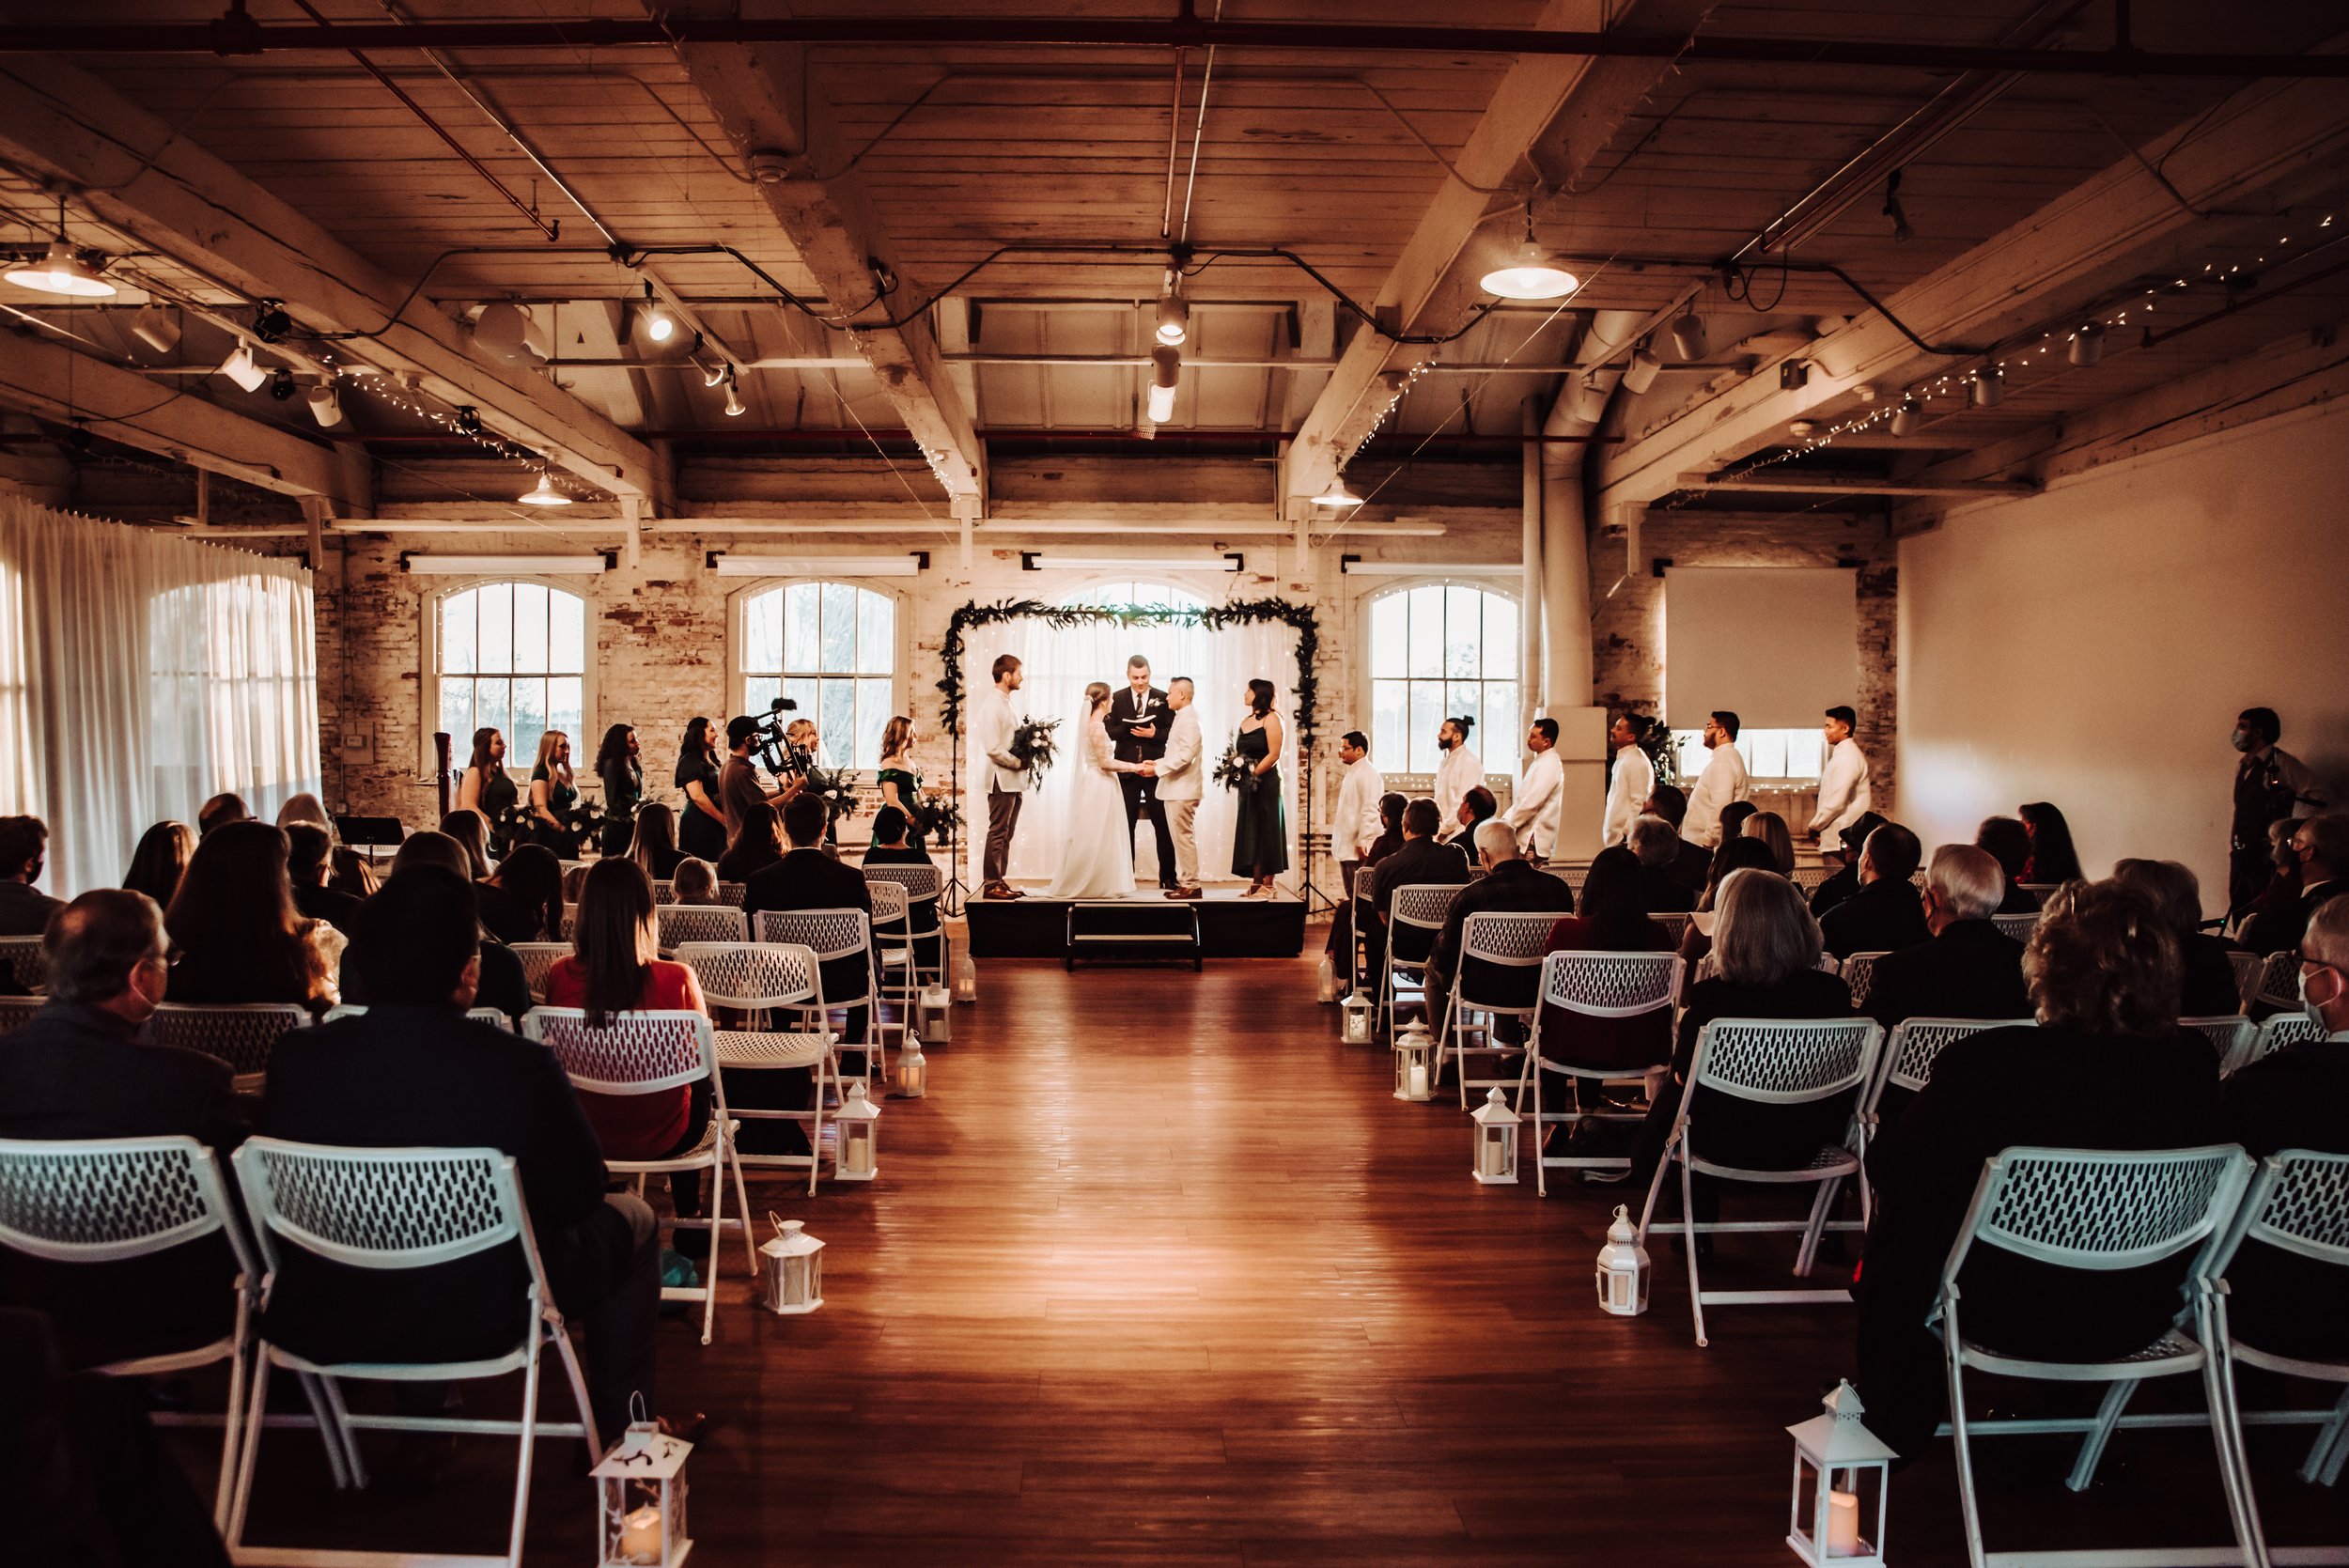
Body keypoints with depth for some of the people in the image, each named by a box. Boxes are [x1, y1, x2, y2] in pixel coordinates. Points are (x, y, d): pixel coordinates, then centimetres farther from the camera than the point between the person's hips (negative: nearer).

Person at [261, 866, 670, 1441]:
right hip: (483, 1321, -4)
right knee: (632, 1218, 21)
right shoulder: (518, 1065, -24)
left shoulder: (296, 1058, -14)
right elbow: (581, 1192, -11)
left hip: (322, 1325, 4)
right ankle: (620, 1426, 31)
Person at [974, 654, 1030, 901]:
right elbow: (993, 748, -21)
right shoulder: (992, 705, -15)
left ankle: (999, 881, 19)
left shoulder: (1005, 702, 15)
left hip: (1012, 779, 10)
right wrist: (1019, 763, -13)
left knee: (1006, 833, 13)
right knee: (998, 832, -5)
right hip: (1001, 778, -10)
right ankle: (991, 884, 0)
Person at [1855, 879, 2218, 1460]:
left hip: (2011, 1313, -4)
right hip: (2137, 1319, 4)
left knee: (1899, 1221, 23)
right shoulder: (2194, 1064, -14)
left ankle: (1897, 1423, 39)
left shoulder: (1985, 1062, -27)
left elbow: (1890, 1166, -14)